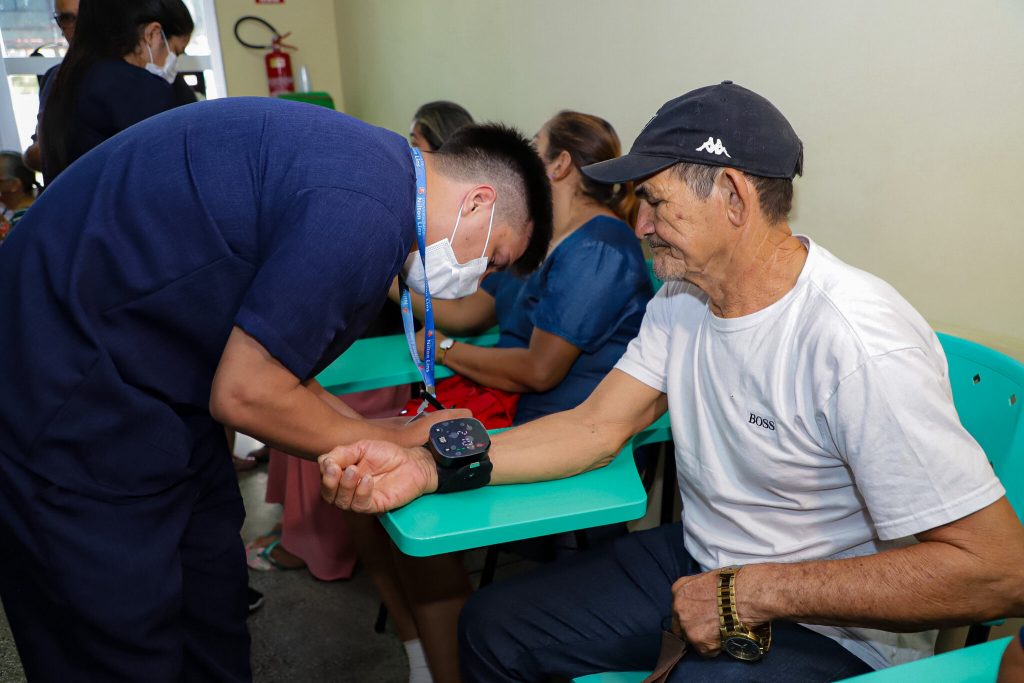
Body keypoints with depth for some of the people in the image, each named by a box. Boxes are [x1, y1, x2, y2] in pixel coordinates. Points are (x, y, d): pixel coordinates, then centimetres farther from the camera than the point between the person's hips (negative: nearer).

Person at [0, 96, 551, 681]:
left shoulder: (376, 166, 6)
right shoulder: (367, 210, -25)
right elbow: (246, 394, -20)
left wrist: (382, 432, 4)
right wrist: (395, 441, -6)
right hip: (68, 406, -9)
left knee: (214, 621, 17)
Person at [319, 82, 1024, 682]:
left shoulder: (859, 342, -28)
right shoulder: (684, 299, -2)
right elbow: (597, 426, -4)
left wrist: (752, 594, -23)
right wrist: (430, 466, -16)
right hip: (700, 566, 7)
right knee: (490, 624, 7)